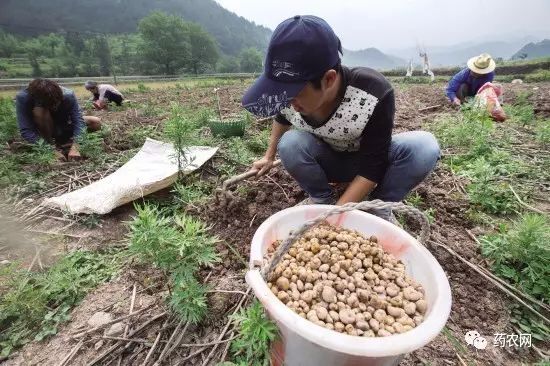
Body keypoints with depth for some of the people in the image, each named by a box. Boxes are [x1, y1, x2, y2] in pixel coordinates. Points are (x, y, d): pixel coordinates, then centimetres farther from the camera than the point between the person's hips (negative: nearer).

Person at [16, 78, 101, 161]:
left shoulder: (68, 95, -30)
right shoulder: (22, 98, -32)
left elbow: (78, 121, -34)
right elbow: (25, 130, -35)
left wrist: (74, 147, -46)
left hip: (63, 125, 2)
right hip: (43, 131, -2)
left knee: (96, 123, -15)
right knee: (39, 111, -34)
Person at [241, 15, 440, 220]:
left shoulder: (374, 92, -34)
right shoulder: (287, 94, -22)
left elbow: (372, 168, -29)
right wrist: (269, 157, 14)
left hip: (366, 159, -1)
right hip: (328, 162, 2)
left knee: (425, 146, -30)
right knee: (289, 143, -30)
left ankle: (379, 206, -7)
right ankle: (323, 199, -5)